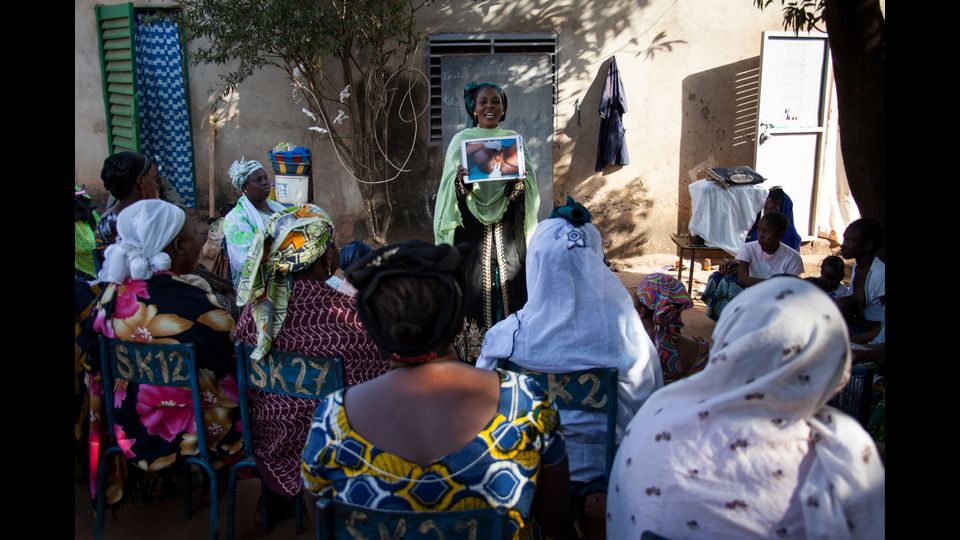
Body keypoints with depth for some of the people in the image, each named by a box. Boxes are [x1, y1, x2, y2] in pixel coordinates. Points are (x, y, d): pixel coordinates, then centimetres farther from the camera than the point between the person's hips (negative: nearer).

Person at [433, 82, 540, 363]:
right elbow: (450, 190, 2)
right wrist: (460, 180, -19)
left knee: (509, 285, 0)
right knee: (475, 286, -3)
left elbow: (531, 185, 6)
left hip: (508, 230, 2)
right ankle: (472, 357, 5)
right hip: (472, 228, -1)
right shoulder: (461, 141, 6)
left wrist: (518, 179, -16)